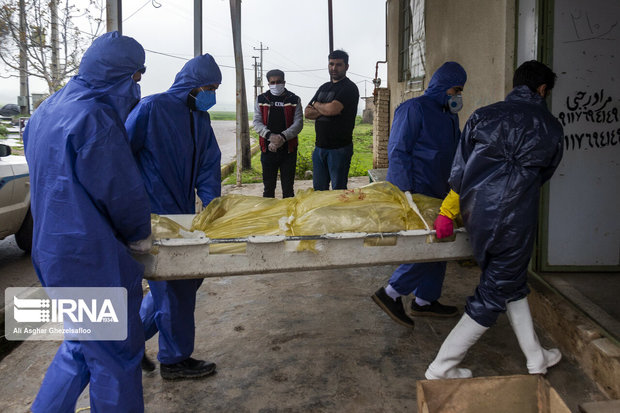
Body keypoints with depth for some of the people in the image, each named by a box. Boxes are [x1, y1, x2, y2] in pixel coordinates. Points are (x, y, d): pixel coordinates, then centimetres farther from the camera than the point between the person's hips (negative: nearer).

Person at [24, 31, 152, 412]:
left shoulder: (50, 108, 9)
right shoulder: (95, 118, -21)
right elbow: (121, 190, -17)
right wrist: (140, 234, 0)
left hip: (54, 249, 9)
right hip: (91, 259, -9)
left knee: (83, 345, 24)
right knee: (115, 355, 8)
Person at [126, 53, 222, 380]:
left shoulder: (200, 119, 11)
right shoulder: (151, 108, -13)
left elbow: (208, 167, 9)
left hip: (183, 215, 8)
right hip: (154, 216, -8)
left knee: (187, 277, 15)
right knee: (173, 286, 2)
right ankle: (174, 360, 22)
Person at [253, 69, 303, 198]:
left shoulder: (294, 99, 4)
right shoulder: (261, 99, 8)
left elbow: (298, 123, -4)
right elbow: (257, 123, 0)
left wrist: (283, 137, -19)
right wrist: (270, 136, -19)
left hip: (288, 149, -1)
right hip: (268, 149, 1)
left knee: (288, 187, 6)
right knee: (268, 186, 9)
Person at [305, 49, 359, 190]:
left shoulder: (349, 88, -6)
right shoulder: (324, 87, 17)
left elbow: (332, 109, -20)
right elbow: (308, 113, 11)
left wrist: (317, 105, 1)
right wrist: (324, 110, -7)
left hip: (339, 148, -7)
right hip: (320, 146, 7)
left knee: (338, 191, 1)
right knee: (318, 190, 11)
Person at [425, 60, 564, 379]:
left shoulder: (484, 115, 7)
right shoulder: (551, 128, 3)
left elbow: (459, 168, 4)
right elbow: (543, 175, 13)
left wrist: (447, 211, 6)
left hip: (476, 213, 5)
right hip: (513, 219, -5)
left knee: (512, 282, 21)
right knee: (494, 295, 7)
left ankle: (536, 358, 36)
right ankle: (442, 367, 12)